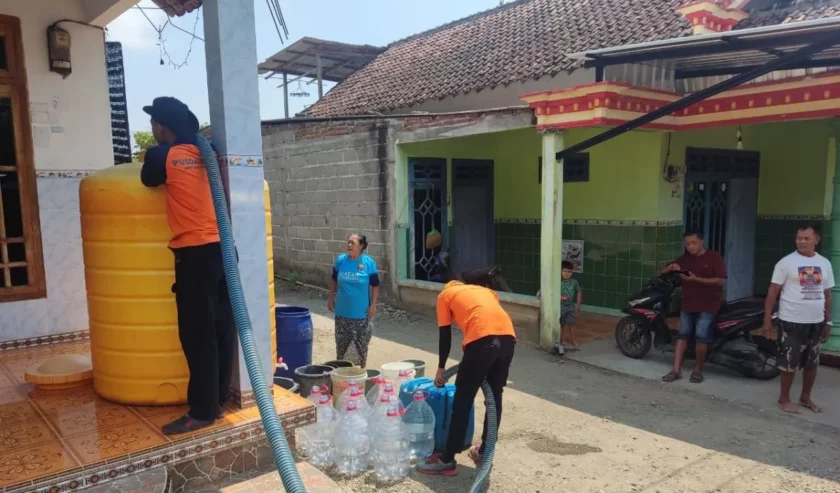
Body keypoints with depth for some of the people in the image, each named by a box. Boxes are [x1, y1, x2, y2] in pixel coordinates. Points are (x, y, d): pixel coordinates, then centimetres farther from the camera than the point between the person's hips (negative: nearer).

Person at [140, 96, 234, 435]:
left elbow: (148, 180, 16)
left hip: (195, 254, -7)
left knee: (197, 336, -1)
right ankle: (217, 401, 23)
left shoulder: (162, 155, -3)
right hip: (223, 249, 7)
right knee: (222, 330, 11)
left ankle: (202, 411, 6)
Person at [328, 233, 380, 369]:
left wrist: (373, 305, -9)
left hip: (361, 311, -2)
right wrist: (331, 298, 8)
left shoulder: (368, 262, -12)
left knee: (361, 342, 11)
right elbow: (333, 281, 10)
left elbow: (375, 286, -6)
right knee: (341, 341, 15)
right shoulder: (340, 260, -4)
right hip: (343, 310, 2)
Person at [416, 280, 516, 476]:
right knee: (495, 396, 20)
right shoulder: (485, 290, 35)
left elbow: (445, 337, 20)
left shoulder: (445, 295, 23)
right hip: (508, 336, 5)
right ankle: (484, 453, 32)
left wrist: (441, 368, 31)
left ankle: (447, 461, 14)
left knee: (462, 401, 6)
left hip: (482, 340, -5)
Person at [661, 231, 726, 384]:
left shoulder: (714, 257, -5)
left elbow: (721, 280, -13)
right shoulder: (685, 258, 9)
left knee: (701, 337, -12)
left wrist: (696, 279, -22)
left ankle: (698, 369, 7)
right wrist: (671, 267, -11)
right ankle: (676, 370, 4)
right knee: (682, 335, 2)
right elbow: (663, 272, 13)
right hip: (688, 304, 5)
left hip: (707, 305, -5)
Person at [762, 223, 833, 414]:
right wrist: (767, 319, -12)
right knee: (790, 363, 1)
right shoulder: (787, 262, -9)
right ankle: (784, 398, 16)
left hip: (816, 322, 5)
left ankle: (805, 397, 31)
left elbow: (827, 295, 14)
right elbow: (773, 291, -8)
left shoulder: (825, 263, 7)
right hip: (791, 322, -5)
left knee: (812, 363, 15)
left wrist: (828, 322, 13)